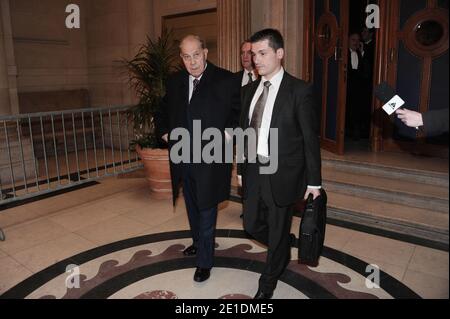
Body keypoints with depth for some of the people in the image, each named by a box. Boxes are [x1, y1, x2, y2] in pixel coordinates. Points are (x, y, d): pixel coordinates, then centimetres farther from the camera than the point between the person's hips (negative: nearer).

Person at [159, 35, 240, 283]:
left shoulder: (225, 80, -7)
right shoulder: (175, 82, 8)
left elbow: (239, 111, -4)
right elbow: (166, 111, 23)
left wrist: (228, 133, -15)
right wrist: (165, 132, 9)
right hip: (183, 158, 6)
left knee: (206, 210, 3)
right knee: (192, 207, 21)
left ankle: (205, 261, 18)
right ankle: (199, 243, 43)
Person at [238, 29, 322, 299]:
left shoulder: (300, 90, -10)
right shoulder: (249, 90, 7)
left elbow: (311, 139, -9)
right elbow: (245, 133, 11)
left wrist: (314, 181, -8)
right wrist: (242, 170, 12)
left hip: (282, 174, -5)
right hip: (253, 172, 6)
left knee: (278, 232, 10)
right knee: (252, 226, 16)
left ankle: (267, 286, 35)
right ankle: (286, 247, 47)